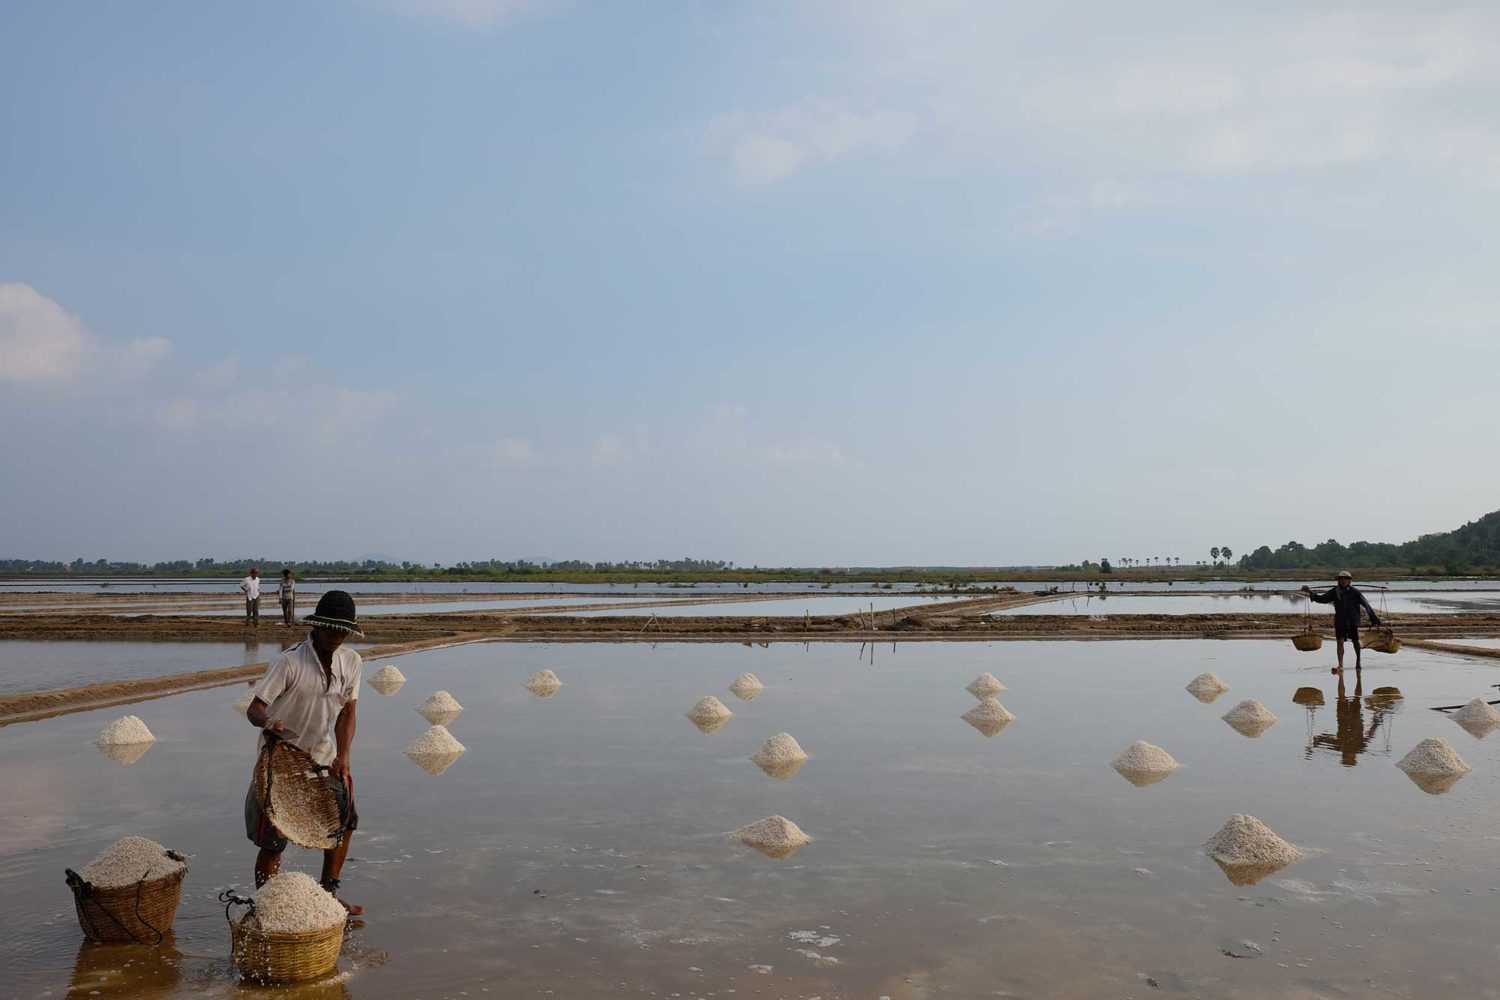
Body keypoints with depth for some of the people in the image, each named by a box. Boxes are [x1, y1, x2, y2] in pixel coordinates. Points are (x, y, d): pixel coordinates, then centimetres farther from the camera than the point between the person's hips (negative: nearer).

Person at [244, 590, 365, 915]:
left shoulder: (352, 662, -5)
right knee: (272, 841, -3)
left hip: (322, 757, 6)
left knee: (344, 820, 11)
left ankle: (328, 894, 29)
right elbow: (254, 708, -20)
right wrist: (268, 723, -44)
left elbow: (346, 713, -2)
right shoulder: (290, 662, -21)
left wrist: (343, 756, -15)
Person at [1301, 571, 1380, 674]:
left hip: (1353, 621, -1)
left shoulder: (1355, 592, -7)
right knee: (1340, 642, -9)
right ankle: (1340, 666, -12)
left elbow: (1366, 604, -5)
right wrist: (1311, 593, -16)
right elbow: (1322, 599, -1)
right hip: (1340, 621, 1)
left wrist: (1374, 618, -5)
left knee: (1355, 641, 12)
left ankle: (1358, 661, 35)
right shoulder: (1334, 592, -1)